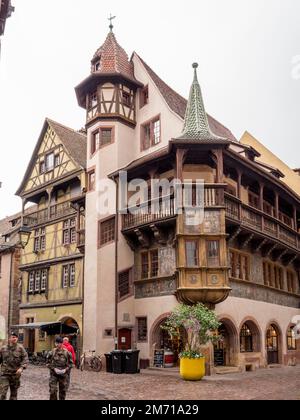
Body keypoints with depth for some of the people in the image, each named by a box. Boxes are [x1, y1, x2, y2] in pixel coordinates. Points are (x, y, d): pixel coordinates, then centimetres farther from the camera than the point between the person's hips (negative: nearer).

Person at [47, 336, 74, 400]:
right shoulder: (52, 353, -3)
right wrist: (54, 368, -11)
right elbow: (48, 363, 3)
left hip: (63, 375, 1)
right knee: (52, 390, -8)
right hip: (54, 374, -1)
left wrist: (66, 369, -12)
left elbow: (71, 363, 3)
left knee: (63, 391, 10)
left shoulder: (67, 353, -4)